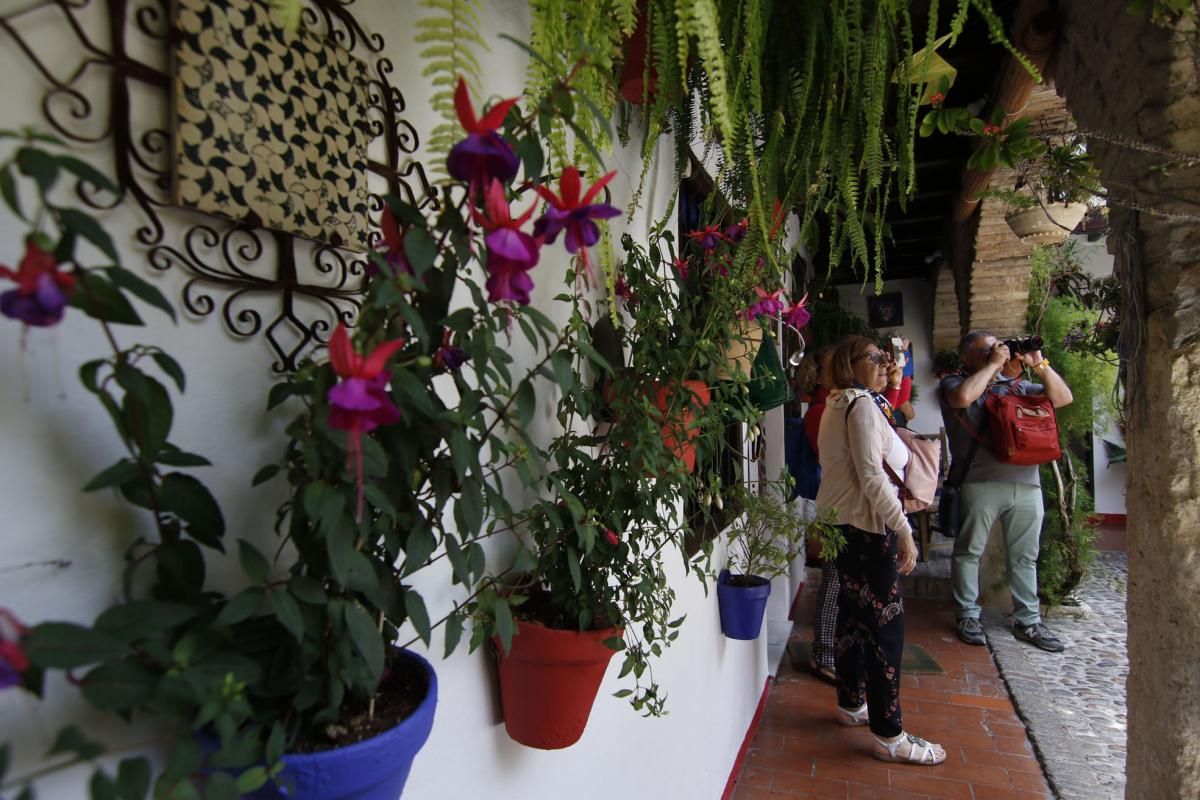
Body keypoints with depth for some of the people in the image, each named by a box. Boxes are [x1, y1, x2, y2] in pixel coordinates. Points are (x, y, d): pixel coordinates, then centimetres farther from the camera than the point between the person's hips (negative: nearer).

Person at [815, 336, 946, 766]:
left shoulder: (841, 404, 16)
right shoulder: (863, 406, -15)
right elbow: (872, 475, -23)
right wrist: (904, 530, -21)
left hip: (842, 521, 10)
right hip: (866, 525, -10)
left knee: (854, 612, 18)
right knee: (885, 620, -5)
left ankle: (851, 703, 32)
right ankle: (889, 735, 3)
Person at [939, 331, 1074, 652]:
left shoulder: (1017, 385, 18)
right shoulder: (955, 383, 2)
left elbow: (1063, 398, 15)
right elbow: (963, 397, -21)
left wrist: (1040, 364, 4)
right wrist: (993, 364, -10)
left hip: (1026, 482, 5)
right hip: (981, 483, -5)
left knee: (1025, 556, 12)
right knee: (969, 551, 4)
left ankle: (1028, 621, 24)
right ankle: (968, 616, 16)